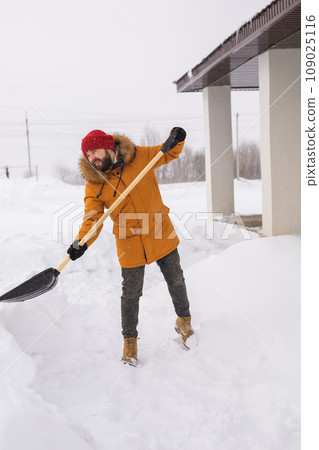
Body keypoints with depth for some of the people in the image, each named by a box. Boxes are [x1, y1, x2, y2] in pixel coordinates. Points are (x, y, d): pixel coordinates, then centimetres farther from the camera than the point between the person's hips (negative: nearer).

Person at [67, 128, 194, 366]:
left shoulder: (140, 156, -8)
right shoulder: (94, 184, -10)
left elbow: (169, 154, 8)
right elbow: (92, 218, -14)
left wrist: (176, 140, -13)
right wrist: (81, 243, -31)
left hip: (162, 235, 1)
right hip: (130, 244, -1)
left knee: (176, 281, 17)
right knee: (131, 294, 7)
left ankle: (184, 320, 44)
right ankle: (130, 340, 30)